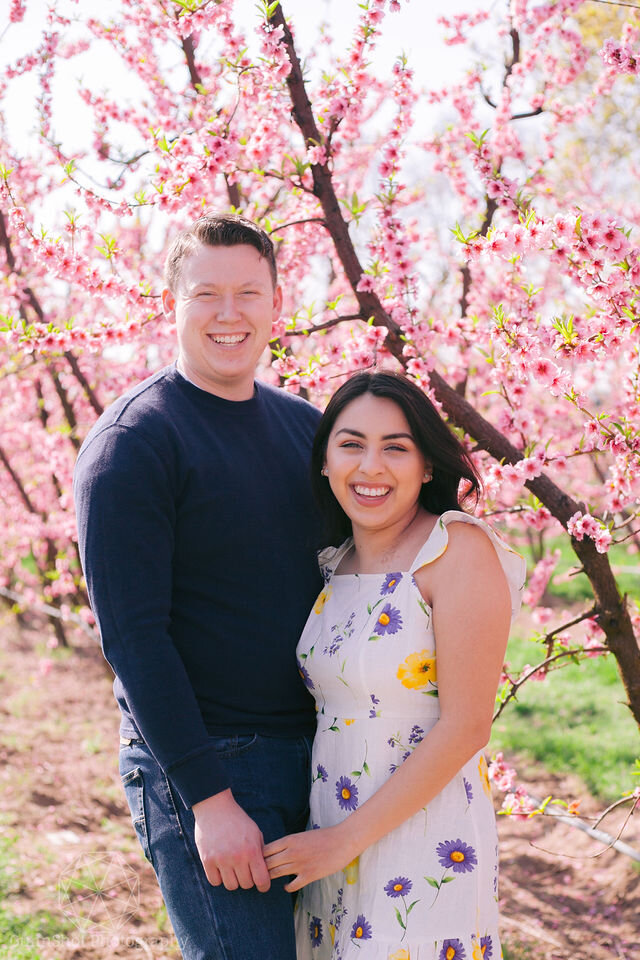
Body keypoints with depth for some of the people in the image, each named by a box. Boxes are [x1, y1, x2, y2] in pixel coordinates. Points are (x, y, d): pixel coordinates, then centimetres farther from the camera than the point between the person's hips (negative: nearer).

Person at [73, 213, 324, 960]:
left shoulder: (305, 426, 10)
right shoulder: (131, 442, -11)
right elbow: (132, 636, -16)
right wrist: (208, 799, -20)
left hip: (315, 753, 7)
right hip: (202, 765, -7)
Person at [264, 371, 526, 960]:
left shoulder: (460, 550, -14)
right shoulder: (334, 564, 7)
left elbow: (465, 727, -18)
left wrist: (346, 839, -15)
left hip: (425, 848, -6)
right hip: (331, 844, 6)